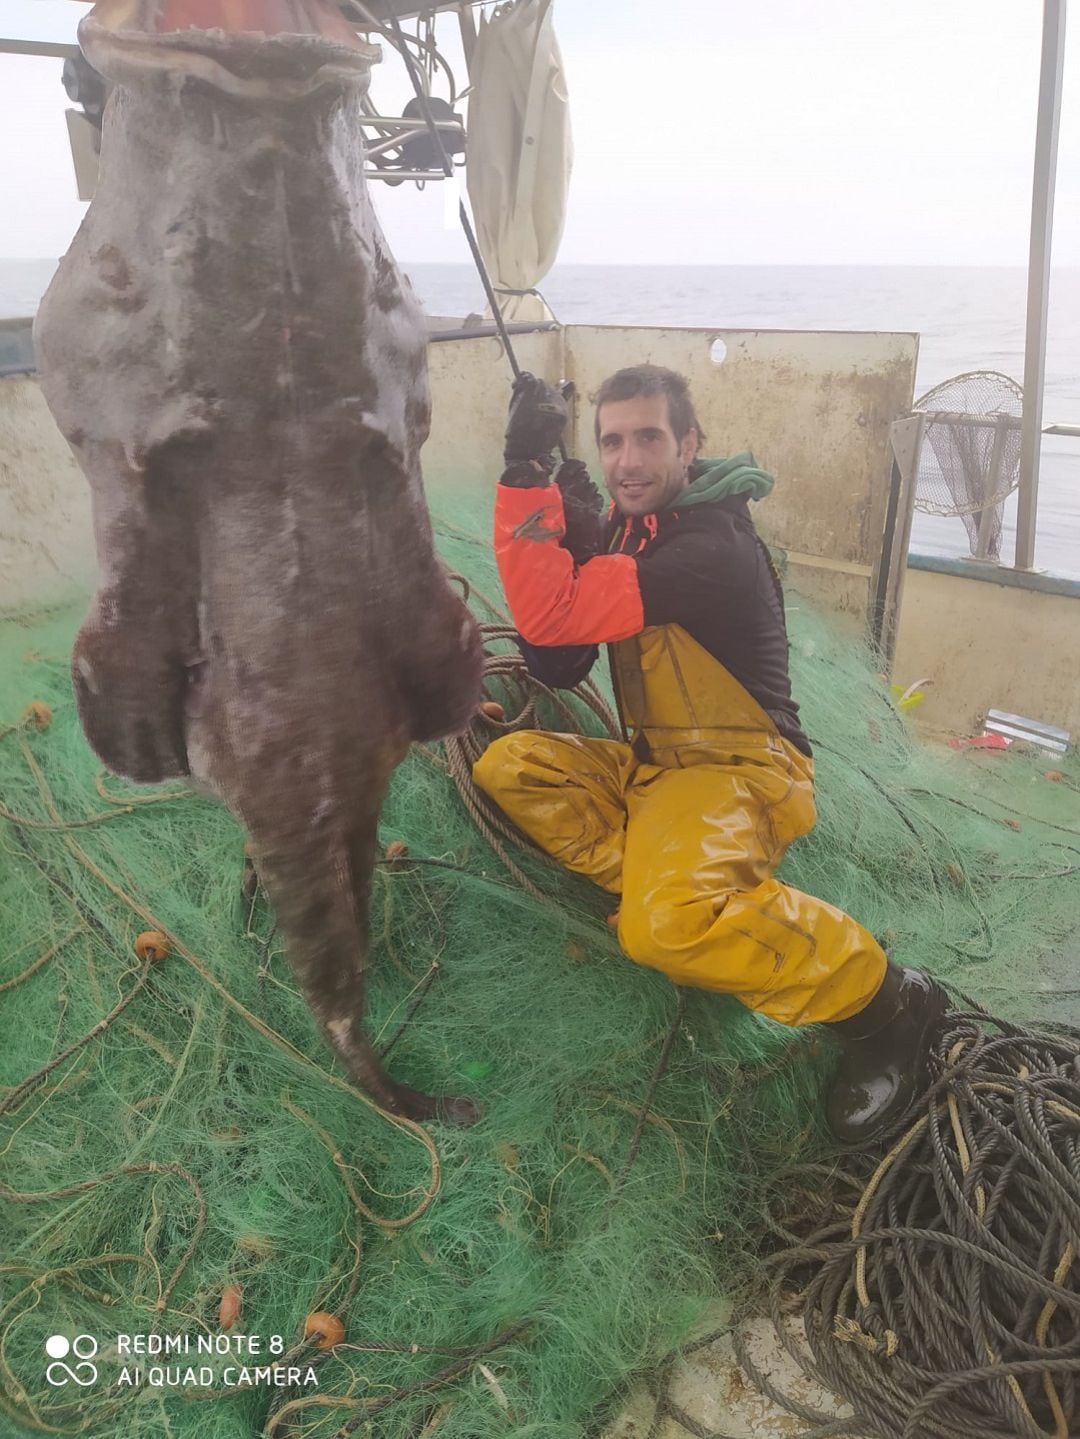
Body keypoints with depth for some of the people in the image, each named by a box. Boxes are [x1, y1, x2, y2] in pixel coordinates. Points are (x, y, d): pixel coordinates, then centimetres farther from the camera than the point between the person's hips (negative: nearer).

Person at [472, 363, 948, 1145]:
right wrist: (567, 543, -13)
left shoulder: (714, 550, -22)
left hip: (736, 772, -9)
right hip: (653, 765, 9)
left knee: (665, 925, -34)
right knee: (508, 766, -7)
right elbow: (557, 663, 1)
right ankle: (674, 877, -7)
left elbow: (552, 617, -30)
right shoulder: (628, 524, 6)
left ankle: (882, 1000, -12)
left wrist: (525, 475, -26)